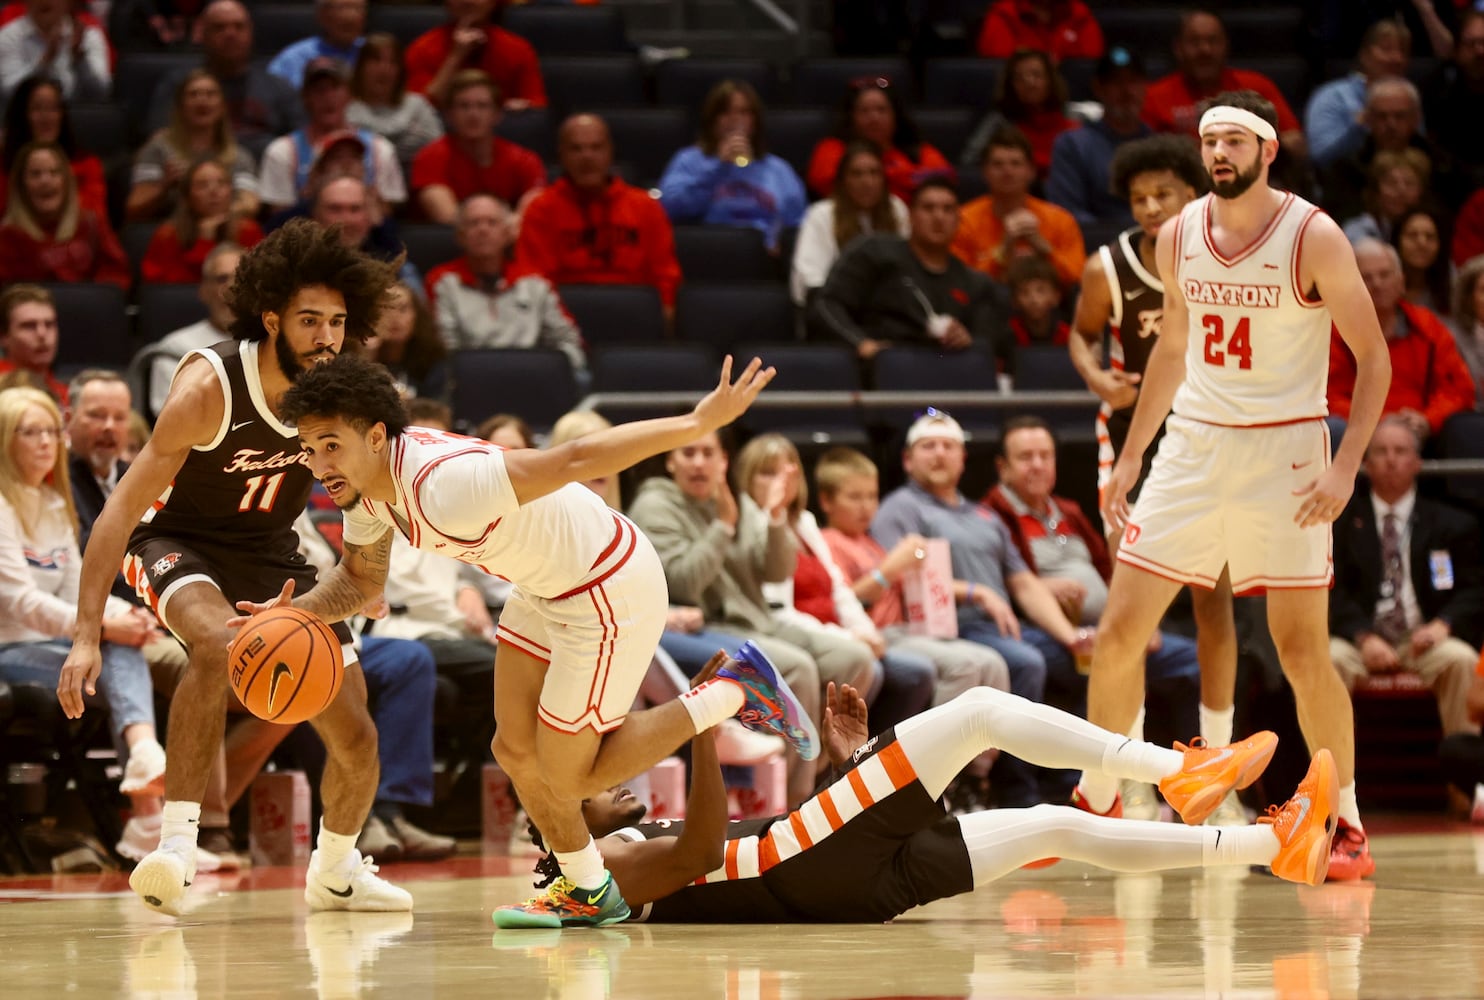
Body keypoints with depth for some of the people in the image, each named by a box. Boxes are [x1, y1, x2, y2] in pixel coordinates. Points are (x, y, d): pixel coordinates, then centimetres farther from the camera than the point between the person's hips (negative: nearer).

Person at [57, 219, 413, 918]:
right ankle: (176, 845, -36)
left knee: (356, 738, 4)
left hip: (271, 553, 5)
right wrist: (86, 636, -35)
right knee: (219, 642, -39)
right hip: (178, 541, -5)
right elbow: (121, 507, -29)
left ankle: (335, 872, 34)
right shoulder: (210, 386, -29)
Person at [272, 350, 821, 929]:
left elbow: (577, 459, -35)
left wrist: (703, 421, -32)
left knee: (569, 774, 2)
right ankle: (590, 896, 31)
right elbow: (360, 581, 12)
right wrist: (295, 613, -9)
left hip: (611, 591, -9)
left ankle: (737, 693, 13)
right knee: (516, 751, 11)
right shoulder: (365, 481, -7)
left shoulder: (445, 489, -36)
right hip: (546, 591, 9)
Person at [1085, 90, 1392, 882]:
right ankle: (1097, 801, 17)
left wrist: (1347, 465, -17)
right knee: (1118, 632, 1)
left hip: (1284, 451, -5)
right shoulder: (1177, 236, 5)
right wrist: (1130, 454, 16)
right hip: (1191, 445, 5)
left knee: (1303, 652, -6)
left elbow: (1373, 354, -8)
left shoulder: (1312, 237, -11)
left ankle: (1346, 824, 7)